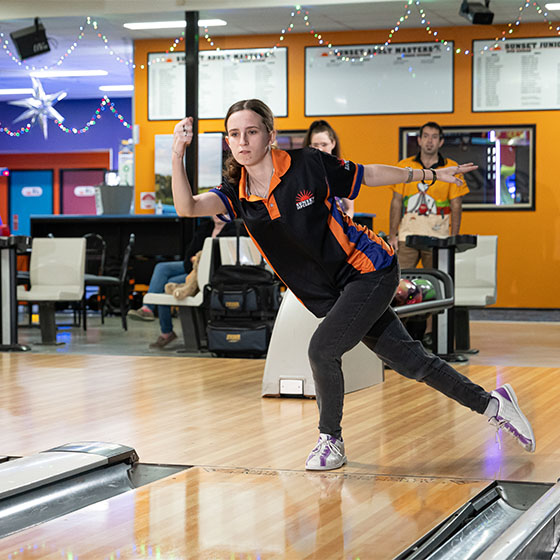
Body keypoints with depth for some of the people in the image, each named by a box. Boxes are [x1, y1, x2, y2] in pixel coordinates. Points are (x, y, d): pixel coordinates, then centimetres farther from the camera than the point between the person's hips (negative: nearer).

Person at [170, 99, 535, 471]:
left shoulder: (307, 165, -16)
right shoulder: (238, 194, -5)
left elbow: (369, 174, -1)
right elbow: (188, 207, -23)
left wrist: (430, 174, 7)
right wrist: (178, 156, -38)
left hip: (370, 269, -5)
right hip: (333, 294, 5)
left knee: (323, 349, -17)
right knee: (409, 360, 9)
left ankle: (331, 440, 7)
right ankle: (492, 404, 26)